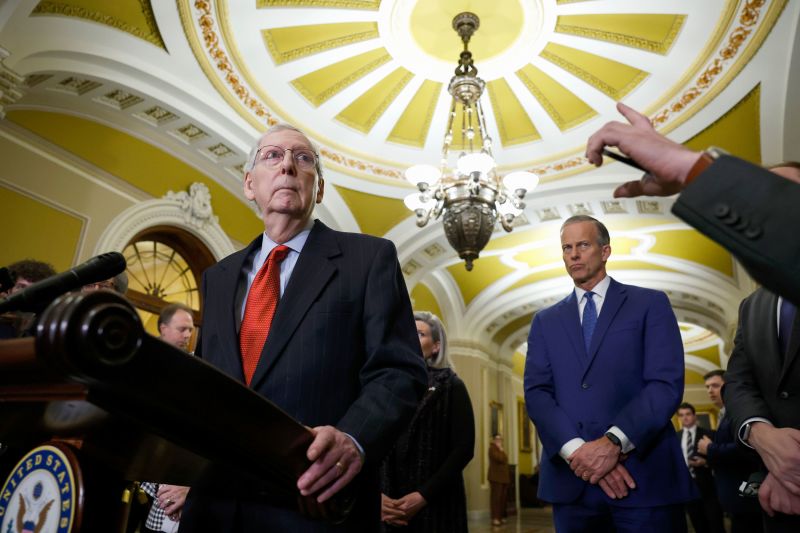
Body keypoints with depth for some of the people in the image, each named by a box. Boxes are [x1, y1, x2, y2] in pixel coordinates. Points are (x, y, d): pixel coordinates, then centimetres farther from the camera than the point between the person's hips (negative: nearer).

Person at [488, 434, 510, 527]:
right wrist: (501, 450, -7)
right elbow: (500, 459, -21)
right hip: (496, 477, -9)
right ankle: (495, 518, -14)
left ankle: (501, 517, 12)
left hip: (504, 477, 9)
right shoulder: (492, 448, -6)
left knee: (503, 498, 7)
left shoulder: (500, 449, 22)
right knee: (496, 498, -12)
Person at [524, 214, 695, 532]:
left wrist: (613, 442, -17)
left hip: (644, 474, -2)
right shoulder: (546, 321, 12)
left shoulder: (650, 304, 4)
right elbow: (537, 392, 1)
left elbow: (667, 384, -7)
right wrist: (577, 450, -14)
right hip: (572, 479, 3)